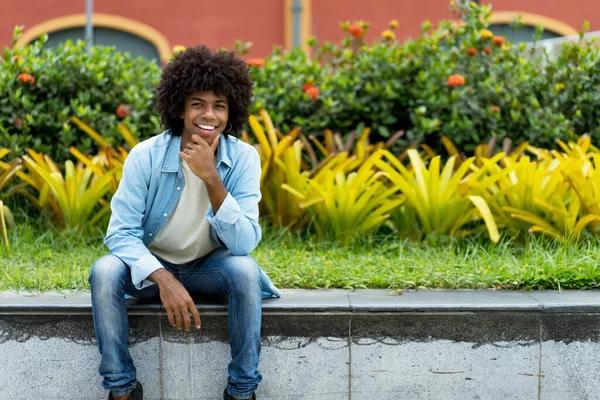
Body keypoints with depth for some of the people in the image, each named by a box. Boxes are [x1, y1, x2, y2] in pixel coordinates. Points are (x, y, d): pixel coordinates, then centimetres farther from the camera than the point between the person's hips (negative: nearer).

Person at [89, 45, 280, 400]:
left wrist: (211, 179, -37)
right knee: (105, 272, -29)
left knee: (245, 269, -31)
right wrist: (163, 279, -36)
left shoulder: (243, 159, -17)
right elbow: (121, 233, -19)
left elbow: (244, 244, -25)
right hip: (152, 265, 0)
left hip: (209, 265, 0)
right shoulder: (146, 156, -18)